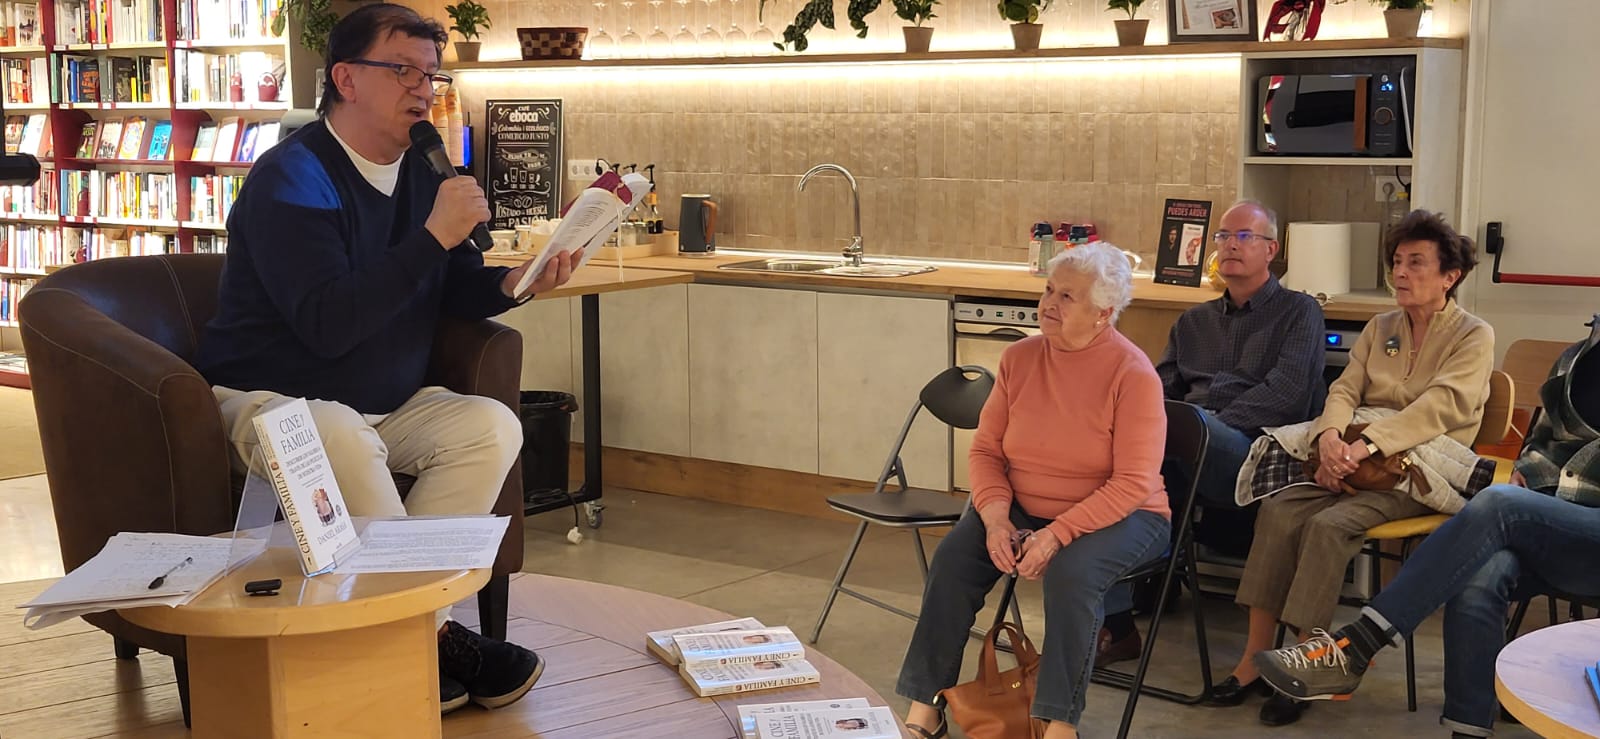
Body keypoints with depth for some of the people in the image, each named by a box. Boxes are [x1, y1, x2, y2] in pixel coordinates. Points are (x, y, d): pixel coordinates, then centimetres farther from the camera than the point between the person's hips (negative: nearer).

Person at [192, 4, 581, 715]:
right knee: (343, 439, -38)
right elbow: (327, 326, -29)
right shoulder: (292, 177, -18)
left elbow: (456, 291, 13)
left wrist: (513, 283, -10)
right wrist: (433, 235, -29)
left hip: (384, 405, 7)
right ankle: (432, 636, -26)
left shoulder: (421, 174, 8)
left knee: (492, 425, -16)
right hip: (269, 399, -7)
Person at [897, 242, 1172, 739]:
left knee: (1071, 571, -34)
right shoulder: (1019, 358, -1)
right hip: (1025, 509, 5)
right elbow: (986, 450, 3)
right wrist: (996, 517, -16)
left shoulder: (1133, 375, -16)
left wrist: (1057, 534, -29)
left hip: (1118, 514, -5)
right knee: (953, 558, -18)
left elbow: (1133, 484, -20)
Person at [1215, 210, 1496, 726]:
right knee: (1279, 509, -22)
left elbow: (1440, 406, -16)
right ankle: (1255, 659, -22)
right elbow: (1345, 390, 7)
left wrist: (1369, 445, -29)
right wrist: (1330, 435, -17)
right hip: (1360, 460, 5)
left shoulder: (1474, 336, -1)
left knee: (1330, 524, -31)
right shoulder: (1380, 330, 18)